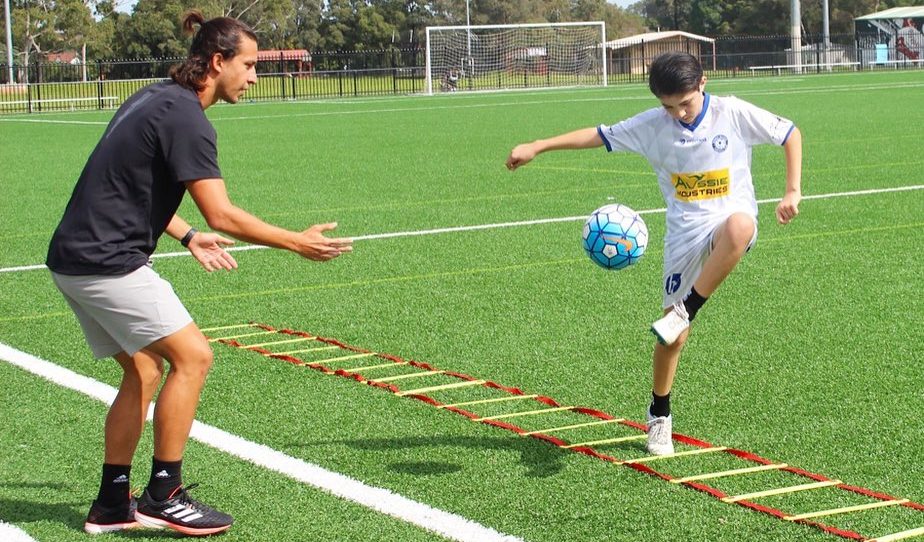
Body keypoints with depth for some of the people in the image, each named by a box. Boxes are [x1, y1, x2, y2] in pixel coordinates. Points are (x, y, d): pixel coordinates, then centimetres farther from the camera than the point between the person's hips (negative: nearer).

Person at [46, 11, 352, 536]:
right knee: (192, 355, -7)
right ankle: (163, 495, -1)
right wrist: (297, 242, -13)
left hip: (75, 257, 10)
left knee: (143, 370, 15)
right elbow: (222, 216, -21)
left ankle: (112, 504, 19)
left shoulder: (156, 98, 14)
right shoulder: (186, 117, -16)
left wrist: (187, 236, 26)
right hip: (108, 262, -10)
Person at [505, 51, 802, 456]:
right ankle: (659, 416, 23)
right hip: (684, 232, 2)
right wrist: (537, 147, 2)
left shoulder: (734, 114, -7)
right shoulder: (651, 126, -2)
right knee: (673, 337, 1)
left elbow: (790, 134, 4)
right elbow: (599, 135, 5)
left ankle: (685, 311, -28)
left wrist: (792, 192, -4)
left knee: (739, 227, -43)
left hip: (731, 217, -2)